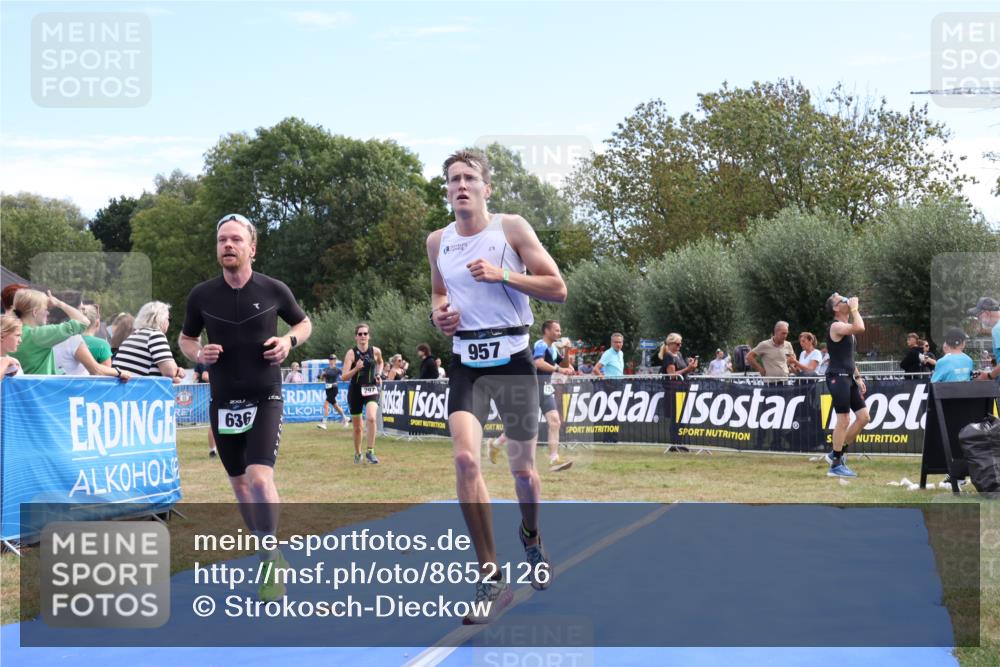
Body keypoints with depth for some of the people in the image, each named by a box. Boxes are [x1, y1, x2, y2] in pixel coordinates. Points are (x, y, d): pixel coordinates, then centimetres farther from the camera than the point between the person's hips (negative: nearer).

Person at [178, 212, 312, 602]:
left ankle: (271, 559, -4)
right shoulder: (201, 295, -1)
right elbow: (185, 338, 13)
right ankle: (270, 556, 30)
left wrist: (289, 341, -10)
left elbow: (304, 323, 12)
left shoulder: (274, 290, -5)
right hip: (223, 402, 3)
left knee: (259, 477, -21)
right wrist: (198, 354, -9)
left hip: (265, 398, -3)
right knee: (240, 483, 12)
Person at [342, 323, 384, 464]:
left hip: (371, 390, 0)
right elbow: (344, 377, -14)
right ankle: (357, 454, 33)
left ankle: (370, 452, -16)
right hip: (355, 391, 0)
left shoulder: (376, 351, -2)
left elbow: (380, 363, 23)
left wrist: (378, 375, 5)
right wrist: (356, 369, -30)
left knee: (371, 418, -26)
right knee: (357, 427, 10)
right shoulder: (351, 353, -9)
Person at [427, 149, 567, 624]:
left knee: (522, 468, 8)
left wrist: (503, 275, -18)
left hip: (513, 358, -2)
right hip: (466, 362, 2)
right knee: (465, 458, -19)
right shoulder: (437, 242, 7)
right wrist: (439, 313, 2)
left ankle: (531, 536, 43)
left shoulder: (512, 228, -5)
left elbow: (557, 288, -7)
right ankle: (491, 578, -13)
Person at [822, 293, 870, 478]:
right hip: (837, 377, -10)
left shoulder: (846, 327, 19)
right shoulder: (836, 326, -12)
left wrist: (857, 377, 20)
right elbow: (860, 328, -30)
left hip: (848, 377, 10)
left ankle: (837, 454, 16)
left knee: (863, 417, 6)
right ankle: (835, 465, -1)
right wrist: (854, 308, -15)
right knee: (843, 421, -8)